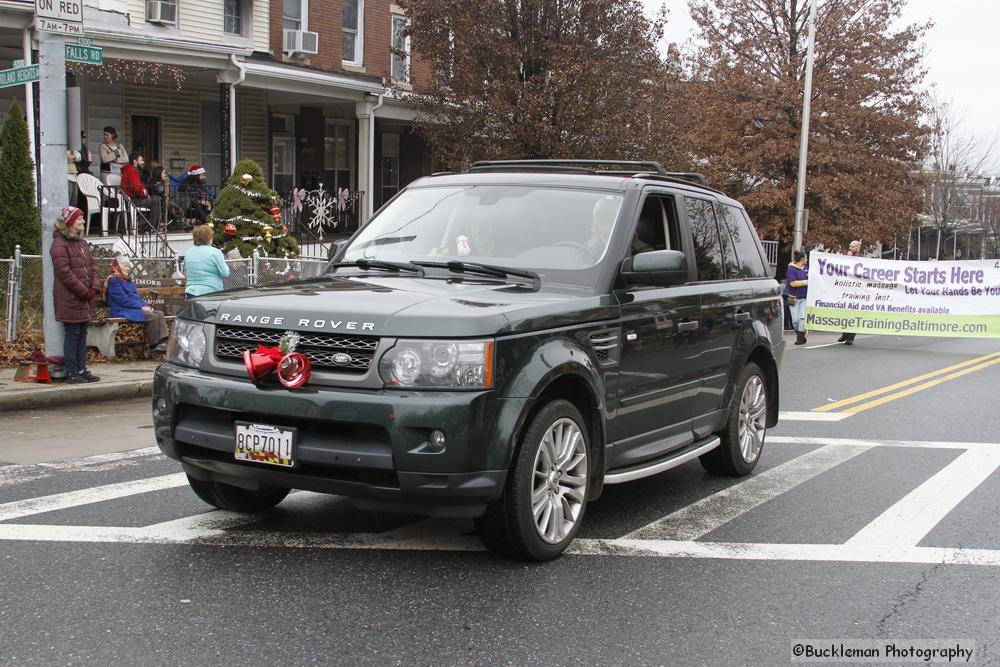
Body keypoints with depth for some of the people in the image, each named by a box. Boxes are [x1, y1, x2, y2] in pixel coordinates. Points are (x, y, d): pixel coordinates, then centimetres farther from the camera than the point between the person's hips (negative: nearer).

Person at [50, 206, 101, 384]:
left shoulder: (82, 243, 17)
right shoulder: (59, 244, -11)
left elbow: (91, 267, 17)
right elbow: (64, 272, -17)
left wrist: (94, 287, 0)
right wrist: (83, 291, -16)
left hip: (85, 298, 8)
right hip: (70, 299, -8)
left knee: (82, 334, 11)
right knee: (72, 334, -5)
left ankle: (81, 370, 17)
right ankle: (71, 372, 0)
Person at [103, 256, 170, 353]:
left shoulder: (128, 281, 23)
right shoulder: (114, 281, -5)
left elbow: (137, 296, 22)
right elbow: (123, 300, -15)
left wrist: (146, 305, 2)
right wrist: (141, 307, -17)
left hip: (137, 308, 9)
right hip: (124, 311, -9)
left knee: (160, 314, -12)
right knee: (152, 316, -28)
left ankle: (163, 341, -27)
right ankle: (154, 345, -22)